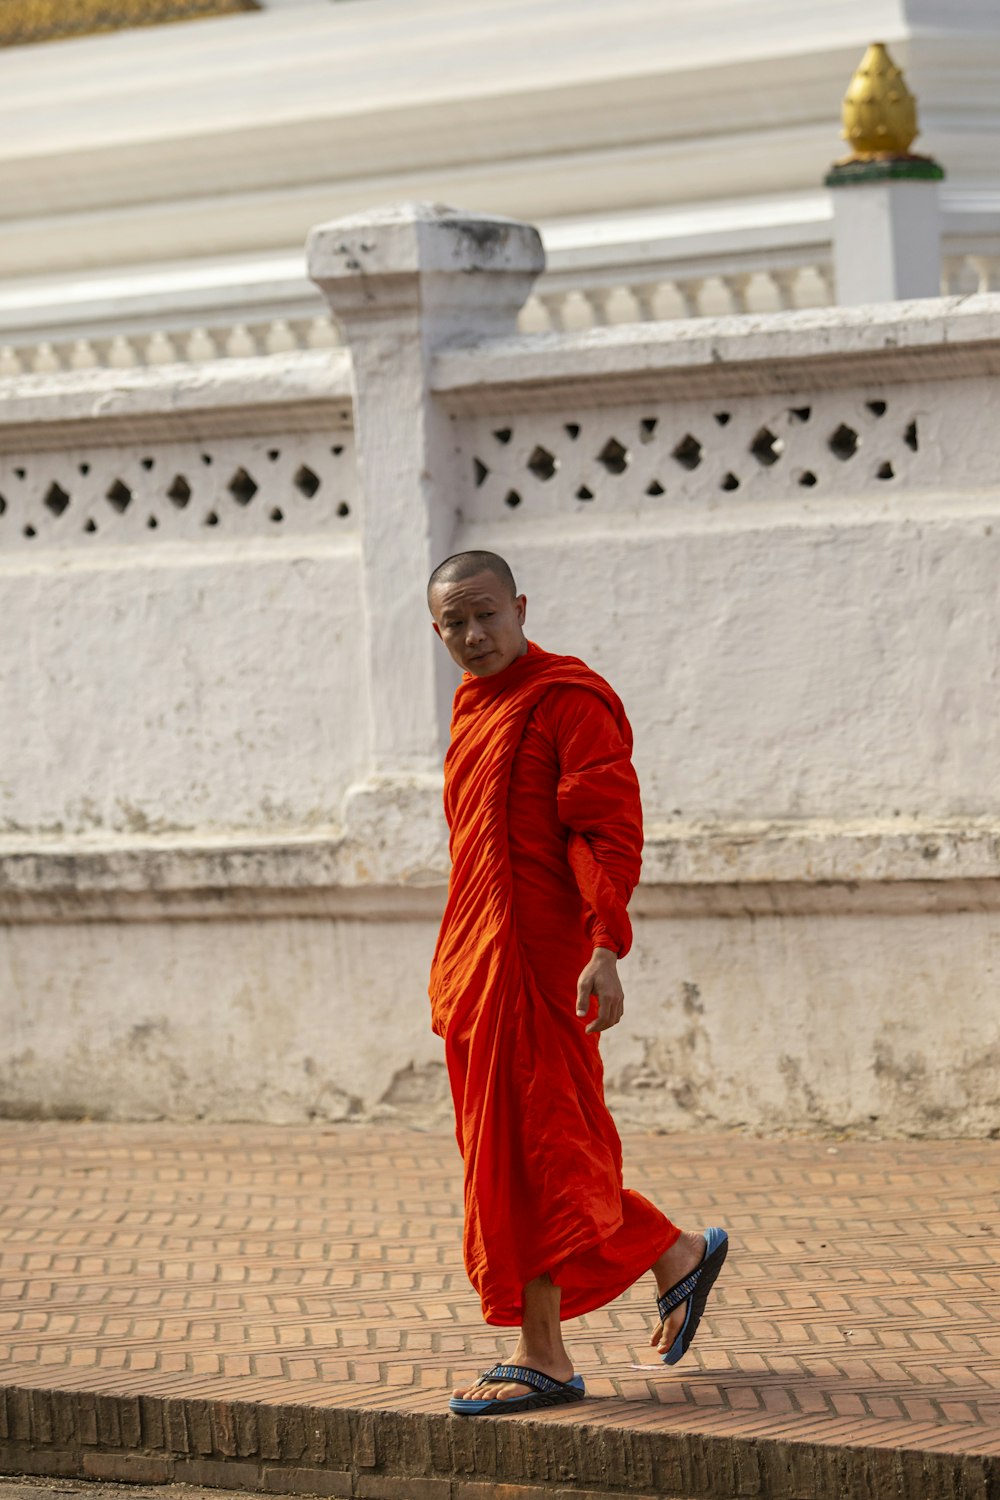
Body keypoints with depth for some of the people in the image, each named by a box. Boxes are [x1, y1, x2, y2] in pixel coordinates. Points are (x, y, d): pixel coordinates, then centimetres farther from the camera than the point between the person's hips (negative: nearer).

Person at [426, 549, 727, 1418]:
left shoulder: (568, 701, -9)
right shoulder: (475, 709, 19)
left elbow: (609, 832, -16)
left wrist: (605, 949, -25)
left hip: (535, 964, -9)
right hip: (477, 965, 9)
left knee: (525, 1153, -6)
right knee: (533, 1149, 12)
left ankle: (542, 1357, -1)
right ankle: (676, 1255, 26)